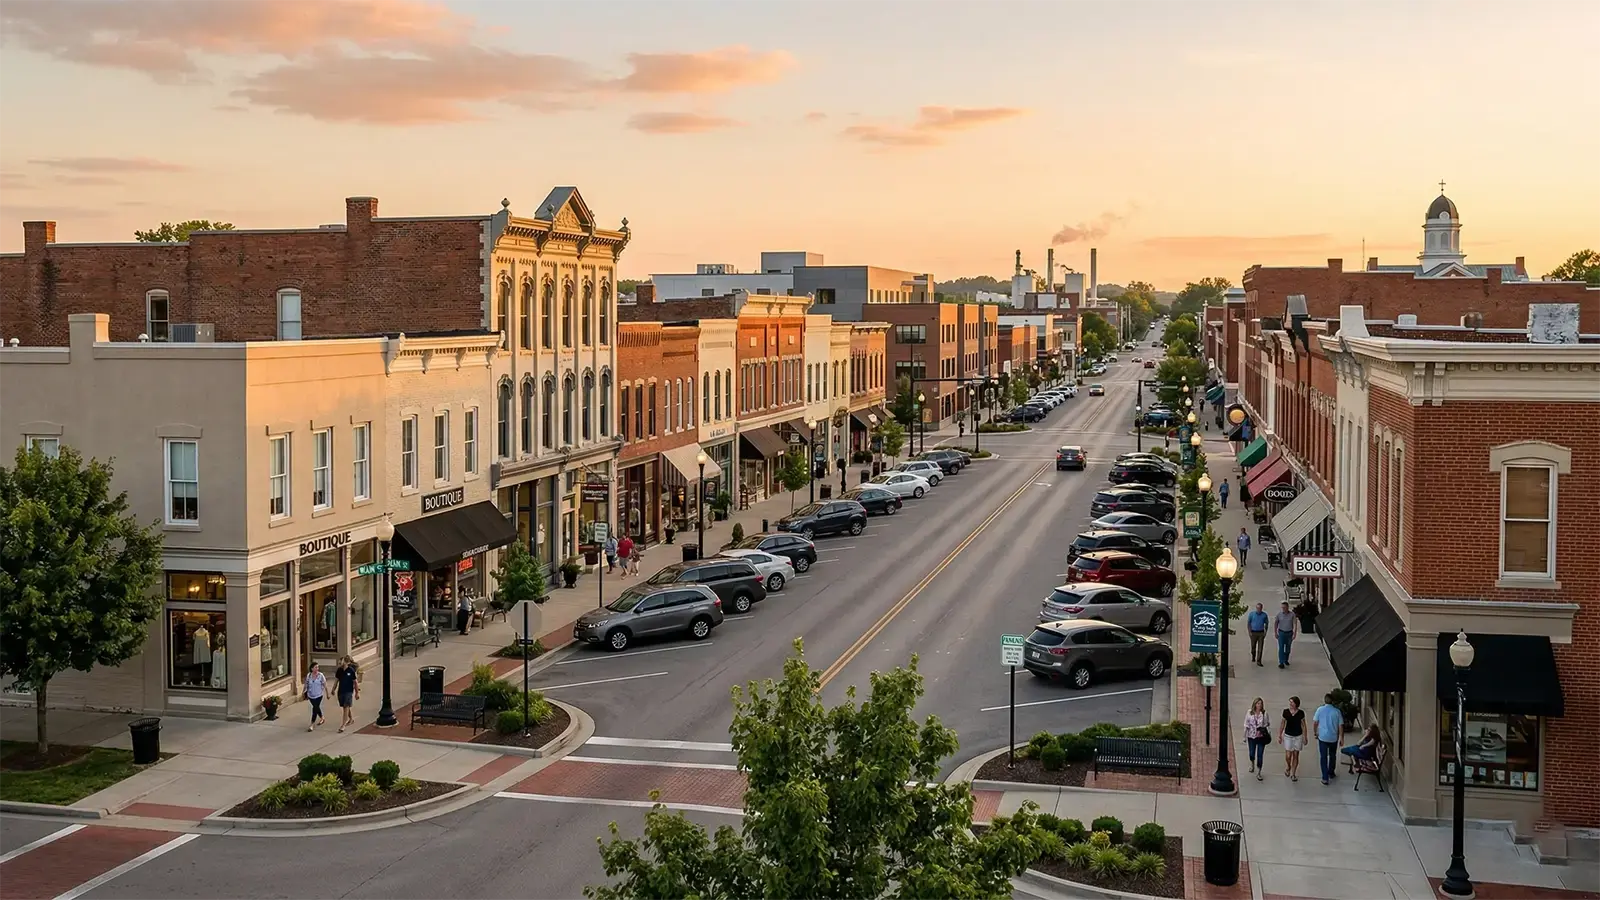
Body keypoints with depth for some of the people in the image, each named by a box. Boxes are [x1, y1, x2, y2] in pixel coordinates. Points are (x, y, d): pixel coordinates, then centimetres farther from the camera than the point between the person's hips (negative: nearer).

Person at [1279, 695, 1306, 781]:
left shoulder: (1301, 713, -8)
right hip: (1288, 736, 0)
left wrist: (1305, 737, 1)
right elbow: (1282, 724, 4)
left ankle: (1293, 774, 18)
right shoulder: (1286, 712, -6)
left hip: (1298, 736, 0)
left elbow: (1303, 725, 0)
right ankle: (1288, 766, 30)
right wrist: (1279, 735, 5)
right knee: (1288, 756, -3)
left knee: (1296, 755, 6)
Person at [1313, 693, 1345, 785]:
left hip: (1322, 737, -1)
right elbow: (1341, 726, -5)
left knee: (1323, 757, 4)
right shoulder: (1337, 711, -7)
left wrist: (1315, 733, 14)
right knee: (1332, 756, 23)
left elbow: (1315, 723, -2)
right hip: (1333, 738, 1)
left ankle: (1325, 778, 1)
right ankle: (1331, 773, 38)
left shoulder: (1320, 710, -8)